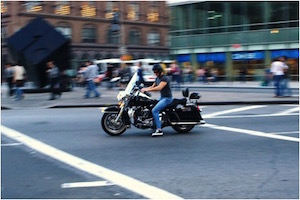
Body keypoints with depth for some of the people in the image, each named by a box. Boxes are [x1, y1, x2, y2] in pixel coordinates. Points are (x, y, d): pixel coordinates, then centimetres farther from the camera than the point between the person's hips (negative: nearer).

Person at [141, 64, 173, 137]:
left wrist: (147, 89, -33)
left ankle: (159, 130, -25)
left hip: (167, 98, -10)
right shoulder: (157, 78, 13)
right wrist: (144, 89, -5)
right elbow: (152, 86, 14)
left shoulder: (165, 78, -17)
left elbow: (159, 87, -30)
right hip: (162, 98, 10)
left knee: (154, 110, -23)